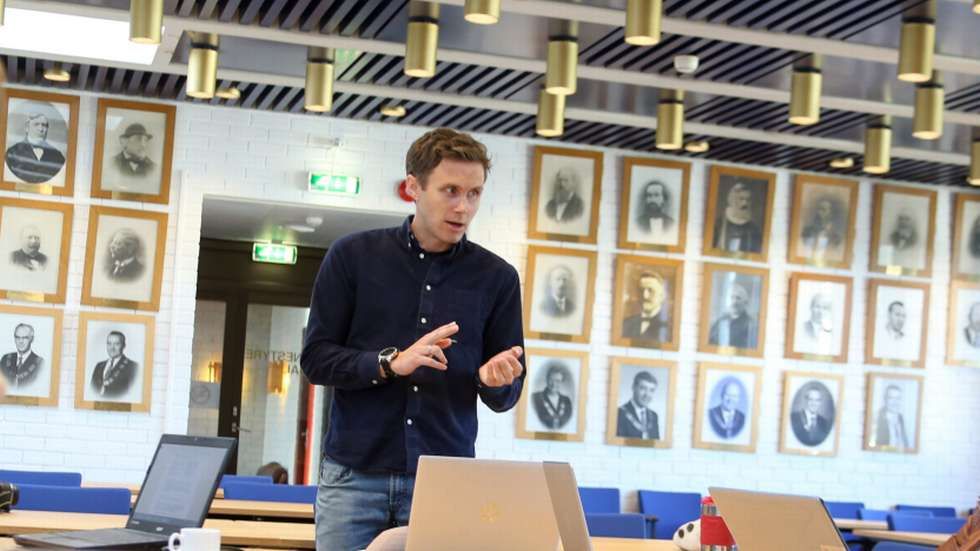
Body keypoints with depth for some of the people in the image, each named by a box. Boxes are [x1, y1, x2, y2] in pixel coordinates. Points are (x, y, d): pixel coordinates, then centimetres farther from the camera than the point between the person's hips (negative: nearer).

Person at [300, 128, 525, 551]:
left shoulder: (496, 277, 4)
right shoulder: (352, 256, 2)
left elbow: (505, 397, 7)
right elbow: (315, 358, -1)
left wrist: (496, 380, -16)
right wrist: (392, 362, -16)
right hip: (354, 475, 0)